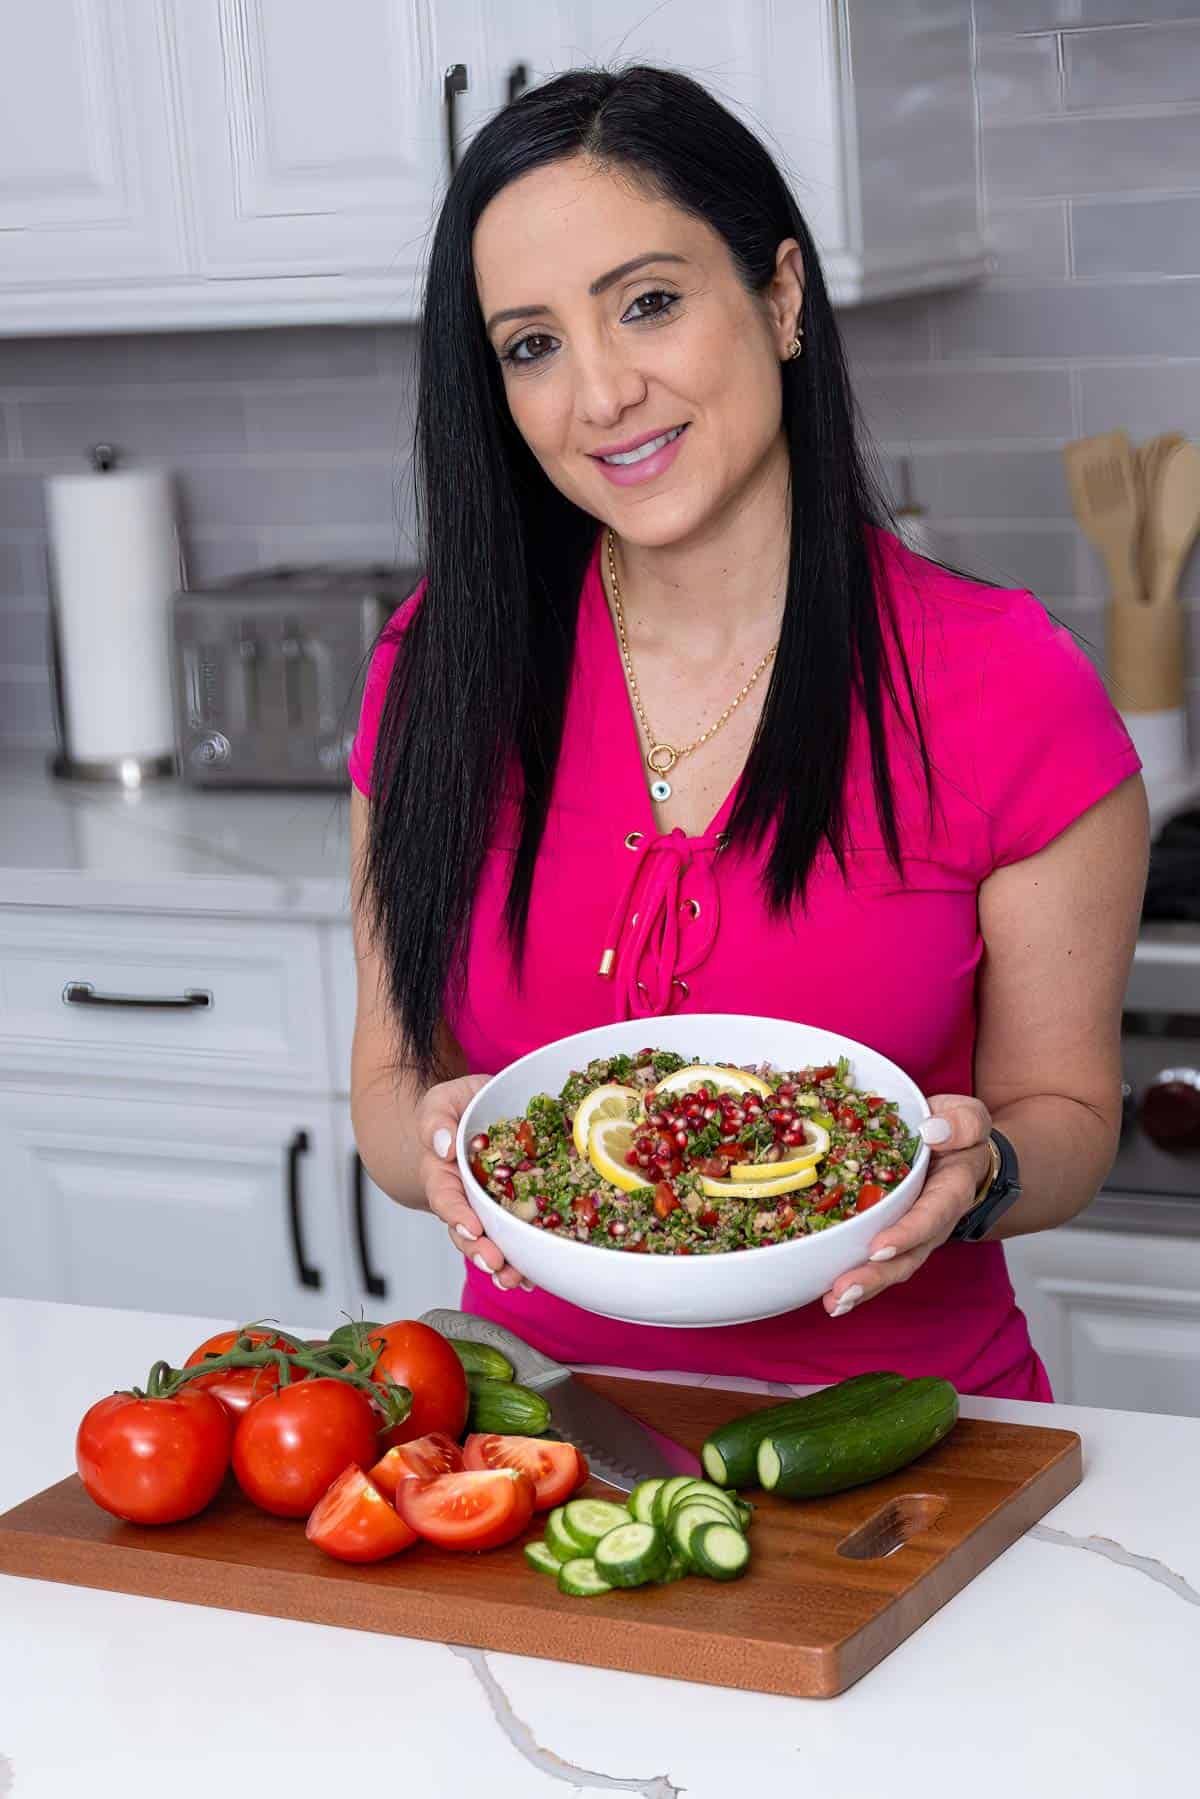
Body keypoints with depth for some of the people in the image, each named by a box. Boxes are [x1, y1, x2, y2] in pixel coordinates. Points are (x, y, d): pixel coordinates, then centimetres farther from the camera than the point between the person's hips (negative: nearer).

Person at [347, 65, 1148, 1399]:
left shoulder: (1012, 697, -7)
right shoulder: (440, 675, 2)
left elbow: (1065, 1111, 4)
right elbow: (390, 1084, 9)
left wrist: (975, 1171, -17)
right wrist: (438, 1137, -13)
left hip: (881, 1423, -2)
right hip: (543, 1418, 2)